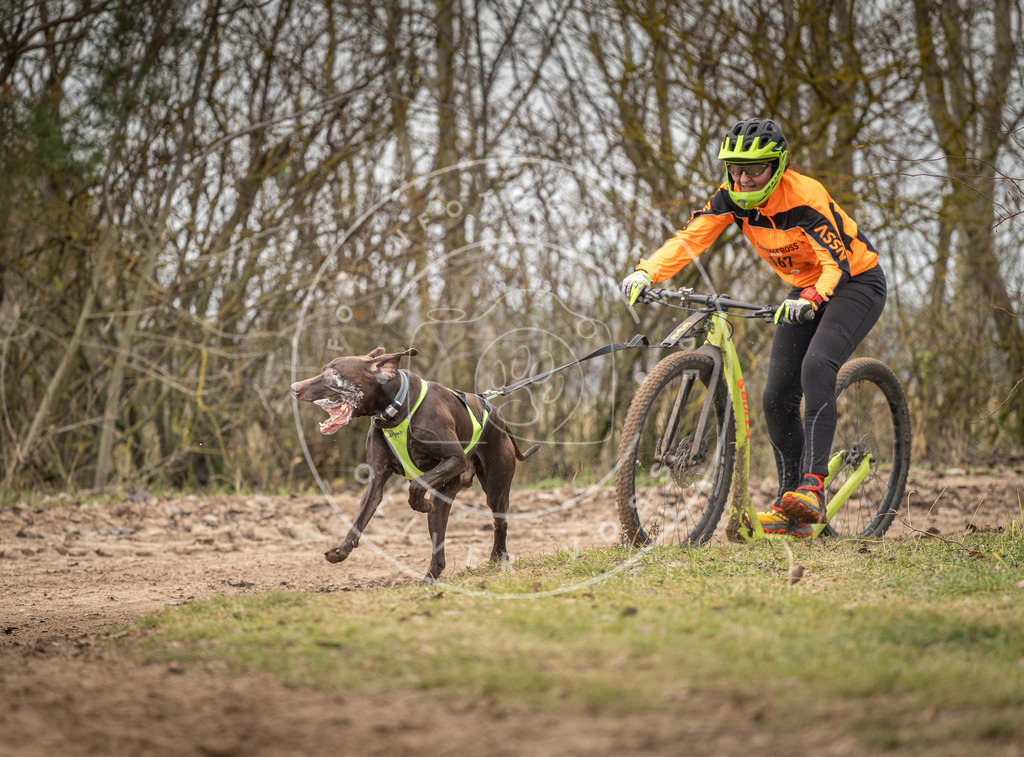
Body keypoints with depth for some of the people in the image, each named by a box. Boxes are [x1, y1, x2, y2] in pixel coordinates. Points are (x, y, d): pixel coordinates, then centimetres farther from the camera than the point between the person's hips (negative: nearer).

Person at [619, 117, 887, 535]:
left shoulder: (804, 198, -30)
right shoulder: (732, 197, -12)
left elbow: (838, 265, -34)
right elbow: (690, 238, -19)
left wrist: (809, 300, -53)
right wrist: (646, 273, -35)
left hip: (856, 282, -7)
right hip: (805, 289, 7)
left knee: (817, 367, -32)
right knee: (778, 396, -3)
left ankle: (813, 486, -38)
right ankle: (790, 509, 6)